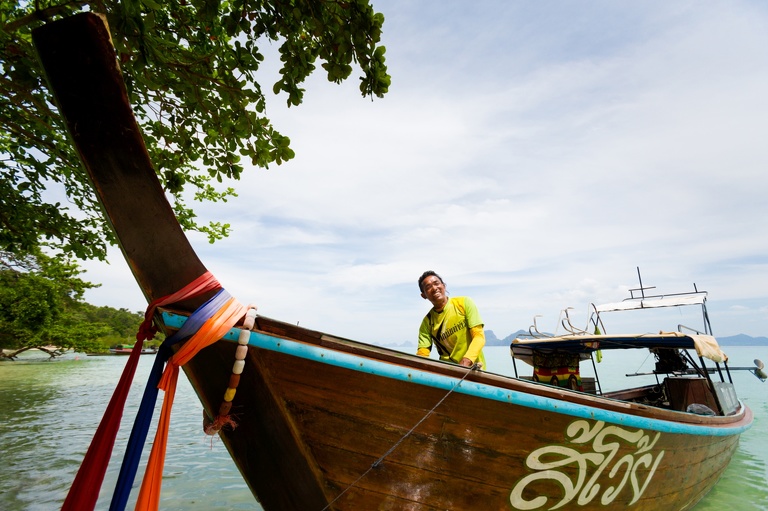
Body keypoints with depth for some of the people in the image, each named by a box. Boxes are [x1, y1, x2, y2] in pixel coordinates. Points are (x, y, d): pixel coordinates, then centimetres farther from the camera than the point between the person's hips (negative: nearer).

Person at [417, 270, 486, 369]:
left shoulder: (464, 303, -1)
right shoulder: (426, 323, 5)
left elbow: (479, 336, -6)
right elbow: (422, 354, 0)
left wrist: (466, 361, -21)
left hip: (474, 367, -1)